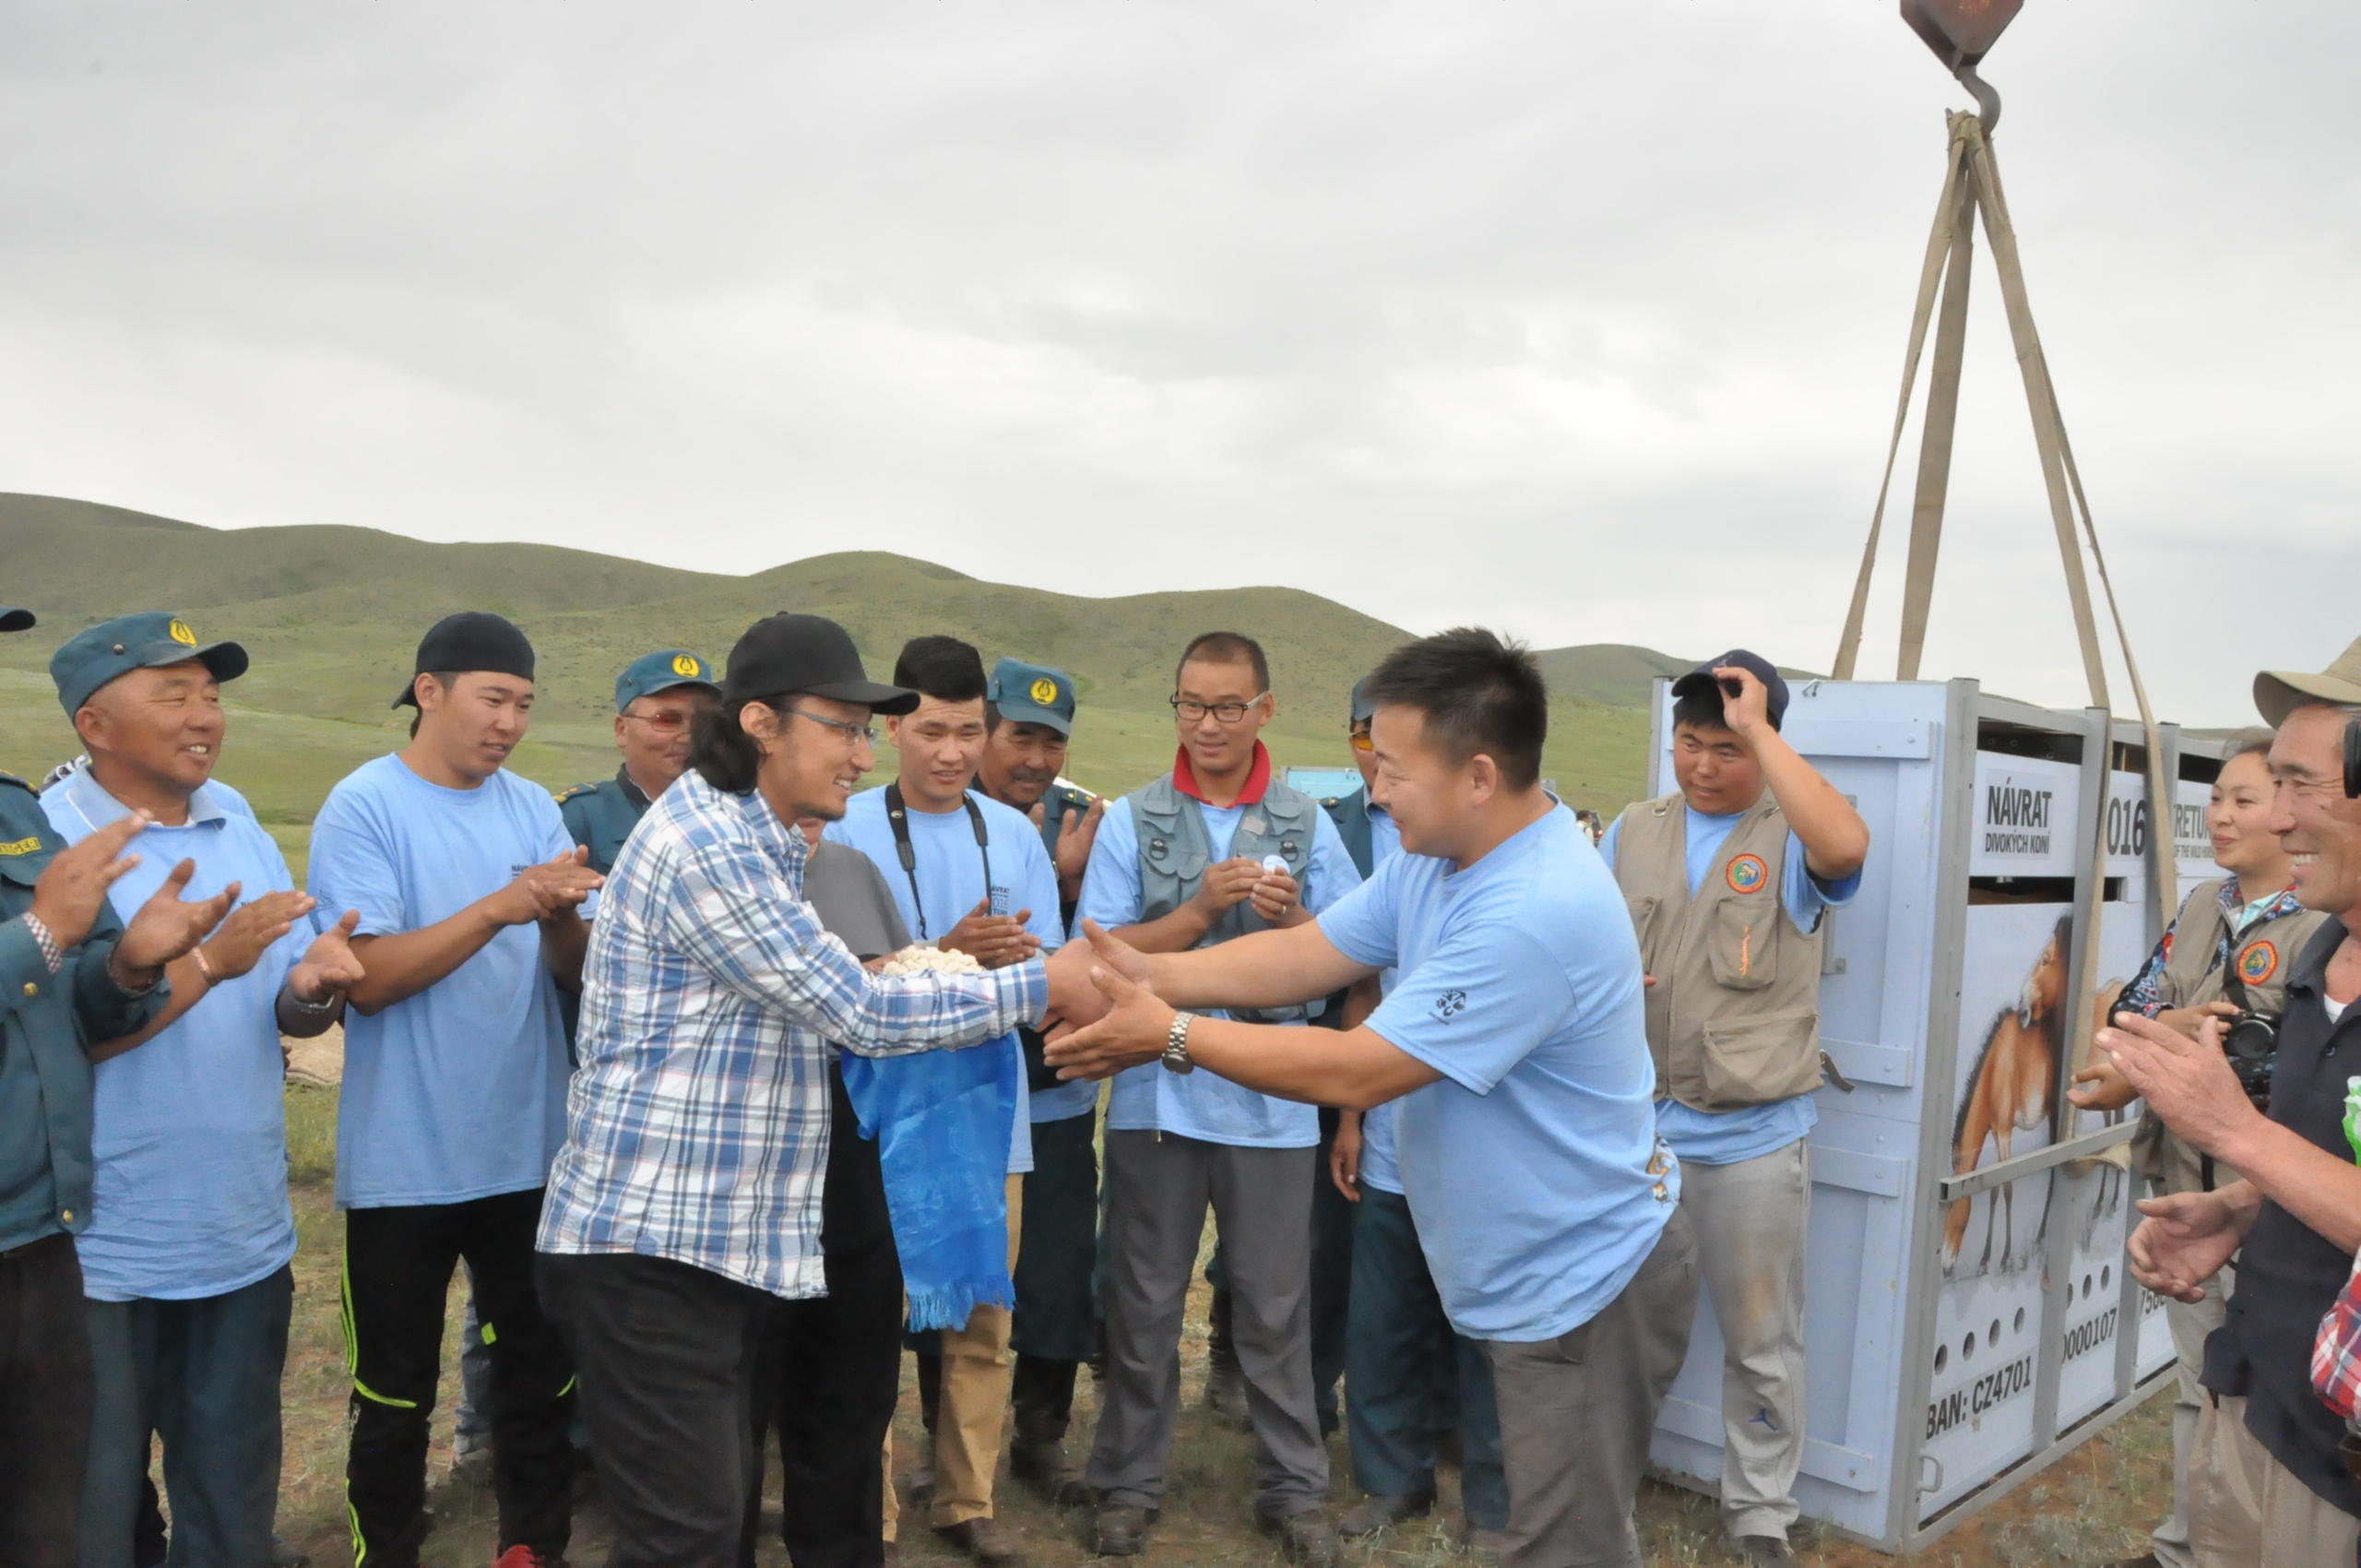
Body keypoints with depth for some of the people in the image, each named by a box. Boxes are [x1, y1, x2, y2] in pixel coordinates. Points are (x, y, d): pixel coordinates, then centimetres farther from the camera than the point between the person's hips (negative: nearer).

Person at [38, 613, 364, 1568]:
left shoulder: (238, 825, 5)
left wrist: (311, 987, -16)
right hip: (102, 1251, -5)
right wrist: (208, 961, -27)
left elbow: (287, 1013, 6)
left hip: (247, 1238, 5)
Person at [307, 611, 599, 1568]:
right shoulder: (364, 807, -8)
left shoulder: (532, 808, 4)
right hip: (406, 1159, -4)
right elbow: (366, 977, -17)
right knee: (397, 1390, 11)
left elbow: (574, 970, 1)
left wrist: (560, 919, -21)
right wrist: (500, 907, -26)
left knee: (542, 1371, 15)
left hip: (529, 1150, 4)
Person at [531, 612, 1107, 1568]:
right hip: (651, 1245, -10)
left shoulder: (753, 841, 14)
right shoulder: (707, 845, -19)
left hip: (723, 1238, 10)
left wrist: (948, 973, 1)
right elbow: (859, 1014, -19)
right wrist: (1040, 987, -12)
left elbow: (825, 1008, 13)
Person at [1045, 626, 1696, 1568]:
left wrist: (1172, 1036, -23)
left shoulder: (1538, 912, -33)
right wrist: (1154, 975, -12)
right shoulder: (1435, 857, -1)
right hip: (1525, 1271, 9)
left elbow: (1355, 1072, -30)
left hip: (1584, 1282, -9)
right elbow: (1304, 955, 2)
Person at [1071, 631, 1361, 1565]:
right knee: (1144, 1302, 11)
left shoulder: (1307, 824, 3)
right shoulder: (1132, 820, 1)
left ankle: (1293, 1489, 24)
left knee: (1276, 1305, 9)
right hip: (1156, 1095, 0)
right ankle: (1129, 1485, 26)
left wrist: (1293, 918, -16)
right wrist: (1201, 908, -16)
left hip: (1271, 1099, 0)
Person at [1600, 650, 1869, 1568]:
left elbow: (1847, 845, -28)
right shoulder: (1632, 832, 7)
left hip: (1754, 1136, -3)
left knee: (1762, 1342, 10)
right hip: (1632, 1124, 4)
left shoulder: (1790, 838, -5)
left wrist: (1760, 730, -22)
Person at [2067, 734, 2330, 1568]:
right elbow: (2130, 1005, 7)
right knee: (2199, 1379, 20)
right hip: (2186, 1183, 7)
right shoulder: (2202, 904, 7)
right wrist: (2173, 1024, -15)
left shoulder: (2328, 931, -15)